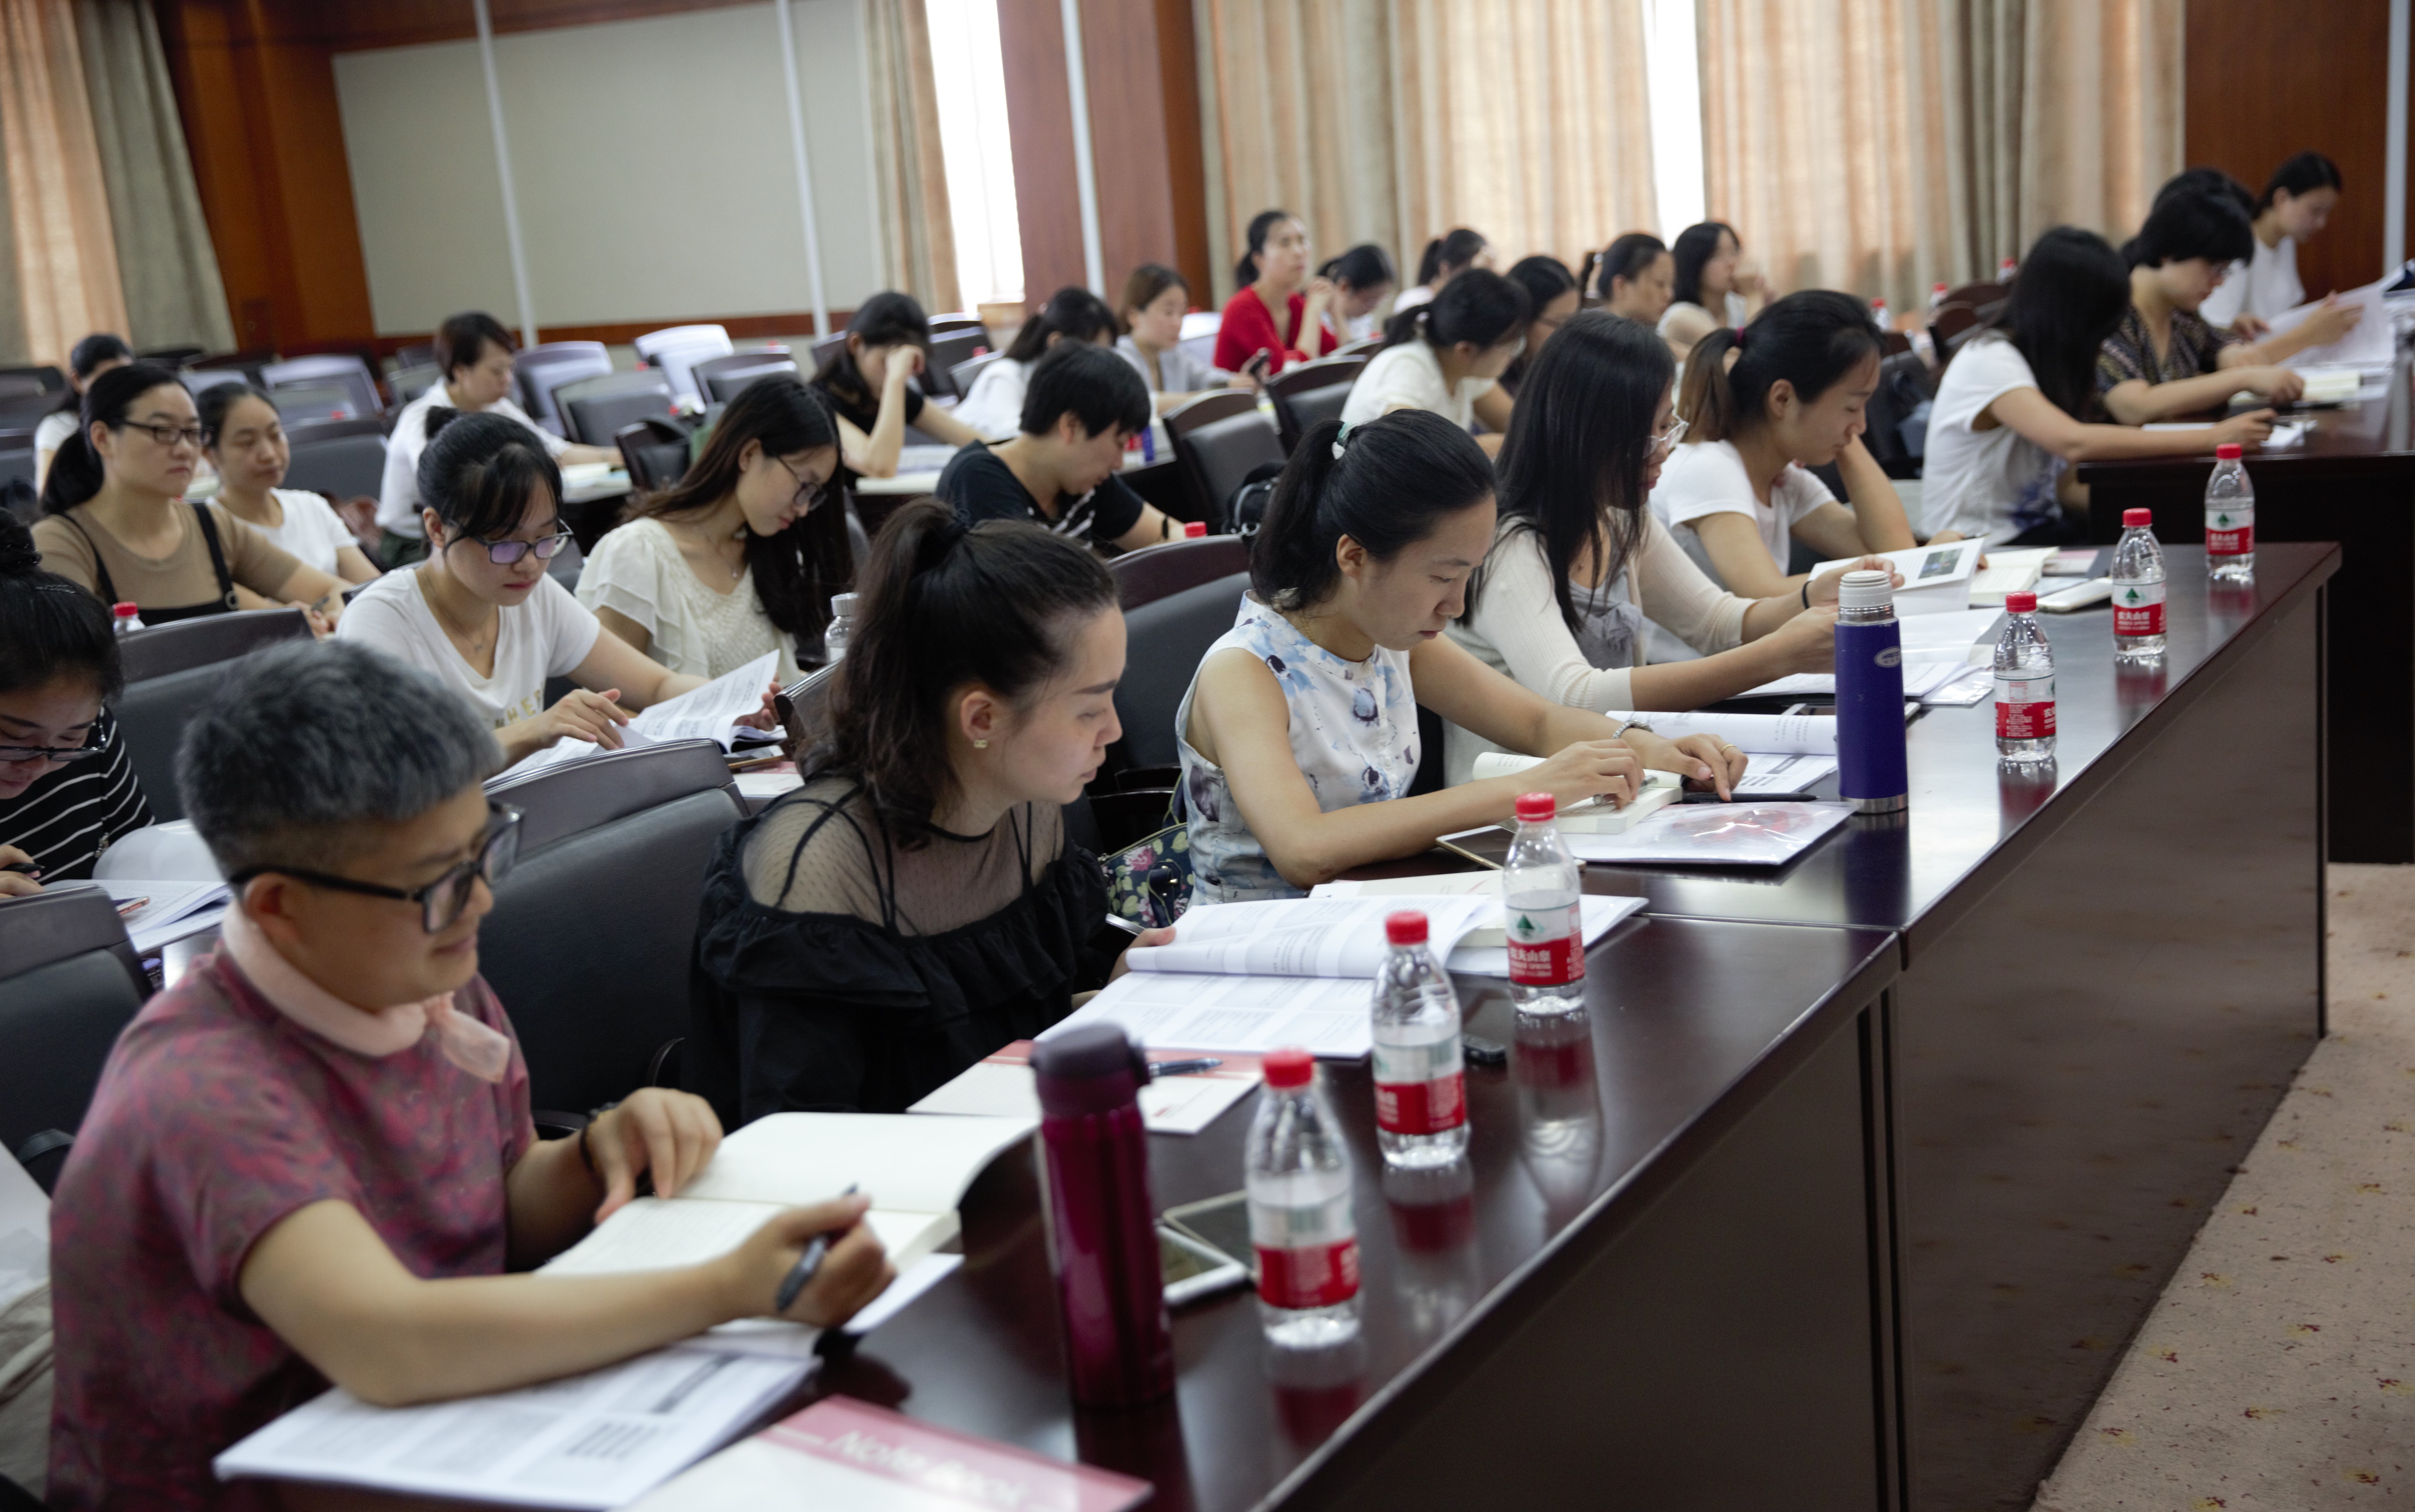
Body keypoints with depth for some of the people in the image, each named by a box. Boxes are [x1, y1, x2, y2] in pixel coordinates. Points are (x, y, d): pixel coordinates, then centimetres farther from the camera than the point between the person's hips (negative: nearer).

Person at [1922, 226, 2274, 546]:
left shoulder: (2049, 361, 11)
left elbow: (2063, 486, 6)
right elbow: (2074, 443, -31)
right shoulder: (1989, 360, -17)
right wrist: (2211, 439, -28)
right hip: (1984, 549, -8)